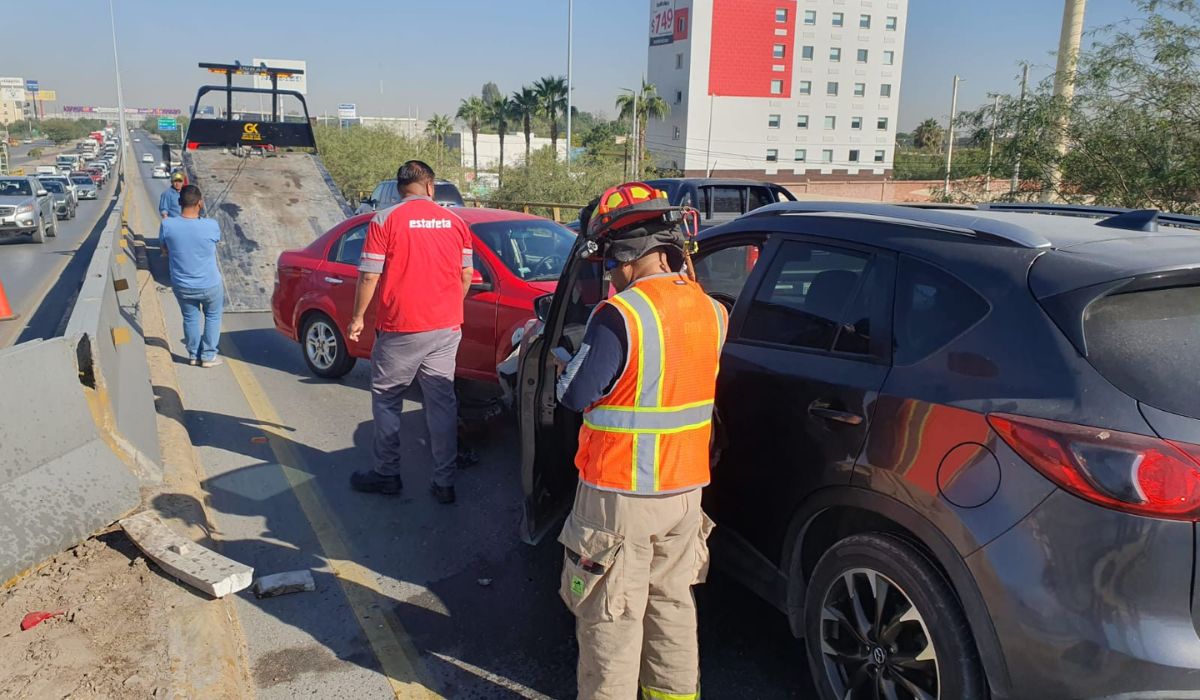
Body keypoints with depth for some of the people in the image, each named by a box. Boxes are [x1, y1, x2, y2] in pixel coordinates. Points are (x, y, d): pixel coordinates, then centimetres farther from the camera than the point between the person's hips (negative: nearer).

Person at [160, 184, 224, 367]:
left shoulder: (167, 225, -17)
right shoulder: (211, 226, -23)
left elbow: (165, 249, 1)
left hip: (182, 286, 2)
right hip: (210, 285, -2)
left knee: (190, 318, 23)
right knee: (213, 317, 22)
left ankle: (193, 355, 34)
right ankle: (208, 355, 25)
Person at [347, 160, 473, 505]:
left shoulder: (385, 220, -7)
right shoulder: (455, 221, 5)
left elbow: (369, 276, -9)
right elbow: (466, 275, 8)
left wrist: (358, 317, 4)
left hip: (401, 330, -4)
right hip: (446, 328, 4)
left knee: (386, 399, 12)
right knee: (442, 402, 9)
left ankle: (387, 474, 19)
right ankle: (444, 482, 11)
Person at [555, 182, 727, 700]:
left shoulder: (620, 315, -22)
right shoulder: (711, 312, -2)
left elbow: (577, 395, -15)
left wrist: (561, 364, 6)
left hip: (620, 495, -6)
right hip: (686, 488, 7)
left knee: (613, 616, 10)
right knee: (672, 603, 23)